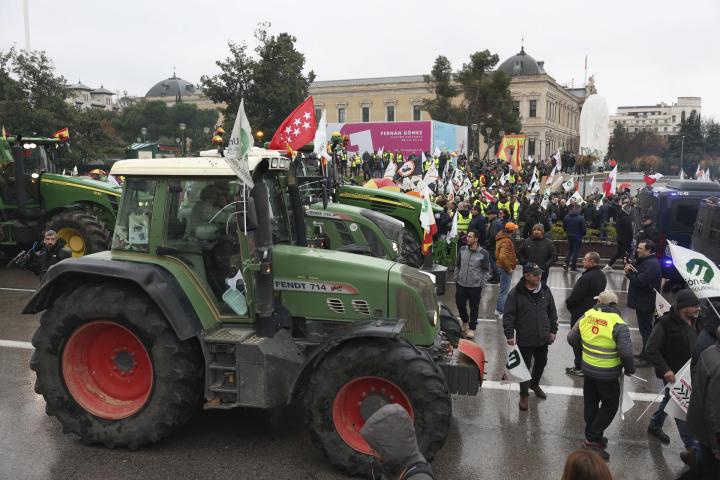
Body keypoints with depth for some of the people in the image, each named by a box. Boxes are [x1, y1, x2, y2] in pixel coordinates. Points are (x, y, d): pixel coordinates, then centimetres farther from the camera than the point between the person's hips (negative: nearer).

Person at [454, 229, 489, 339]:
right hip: (461, 285, 3)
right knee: (460, 304, 11)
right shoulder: (462, 250, 2)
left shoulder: (483, 253, -8)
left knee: (474, 308, 6)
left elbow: (485, 270, -2)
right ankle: (465, 321, 39)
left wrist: (481, 284, -5)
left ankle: (471, 328, 20)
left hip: (475, 286, -3)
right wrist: (456, 279, 11)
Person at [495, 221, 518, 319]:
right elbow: (502, 257, -33)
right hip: (505, 267, -10)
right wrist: (509, 268, -22)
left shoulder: (502, 237, 8)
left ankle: (498, 310, 29)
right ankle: (502, 313, 5)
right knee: (504, 290, -2)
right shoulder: (506, 241, -23)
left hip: (501, 266, 10)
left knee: (503, 289, 20)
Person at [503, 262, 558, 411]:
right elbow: (509, 316, -12)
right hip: (524, 339, -5)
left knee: (541, 363, 21)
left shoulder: (545, 291, -1)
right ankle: (524, 395, 21)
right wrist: (509, 335, -14)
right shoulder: (516, 293, -15)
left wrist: (553, 330, 9)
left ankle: (535, 384, 48)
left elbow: (552, 312, 9)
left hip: (543, 338, 5)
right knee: (525, 366, 5)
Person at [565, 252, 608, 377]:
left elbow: (575, 296, -25)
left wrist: (568, 302, -2)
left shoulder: (586, 277, -26)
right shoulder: (602, 276, 5)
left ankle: (580, 367, 8)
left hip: (581, 313, -9)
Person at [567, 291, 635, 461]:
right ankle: (593, 439, 9)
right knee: (610, 405, 11)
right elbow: (626, 352, -22)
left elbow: (572, 338, 4)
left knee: (591, 402, 20)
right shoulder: (618, 325, -19)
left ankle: (591, 436, 33)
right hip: (607, 374, -5)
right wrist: (630, 369, -3)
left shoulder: (586, 317, -5)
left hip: (588, 369, 5)